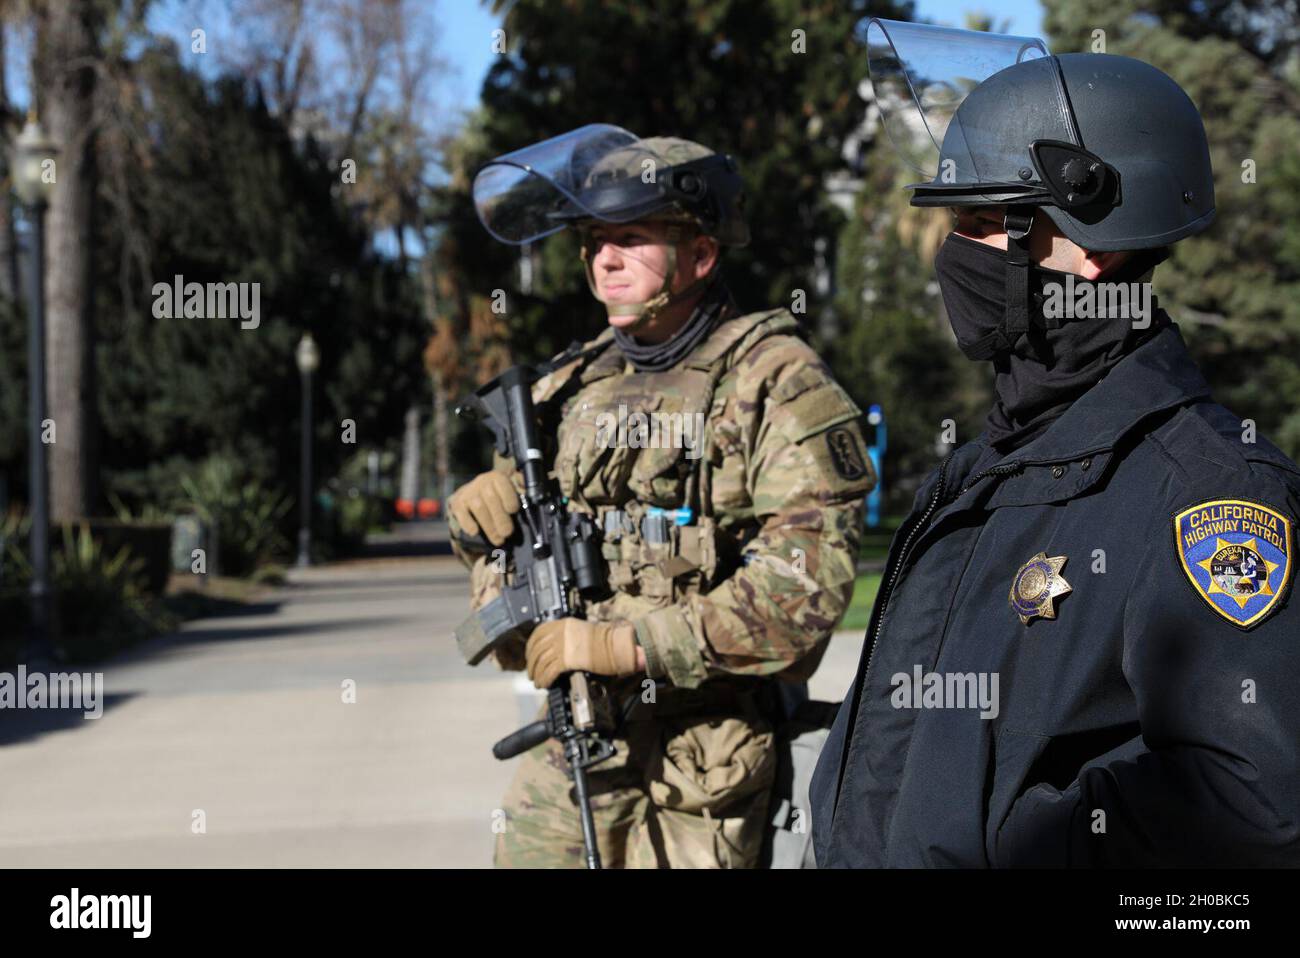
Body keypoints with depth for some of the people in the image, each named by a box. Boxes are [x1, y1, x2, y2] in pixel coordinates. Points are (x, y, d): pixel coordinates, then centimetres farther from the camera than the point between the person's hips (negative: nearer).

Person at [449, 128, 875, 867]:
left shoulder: (777, 383, -7)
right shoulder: (572, 388, 12)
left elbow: (804, 590, -19)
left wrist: (630, 643, -21)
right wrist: (482, 520, -2)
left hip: (705, 774, -5)